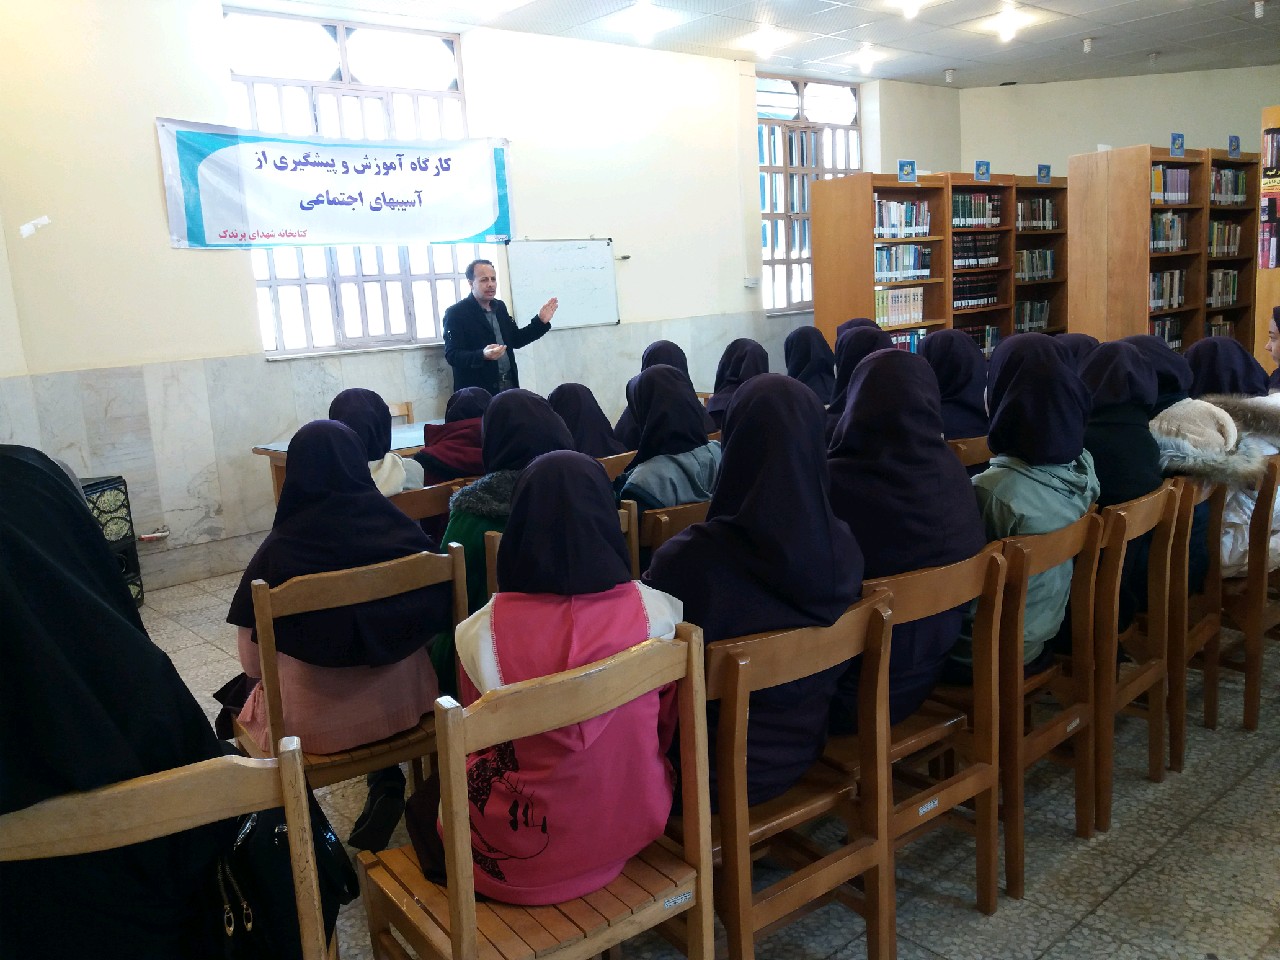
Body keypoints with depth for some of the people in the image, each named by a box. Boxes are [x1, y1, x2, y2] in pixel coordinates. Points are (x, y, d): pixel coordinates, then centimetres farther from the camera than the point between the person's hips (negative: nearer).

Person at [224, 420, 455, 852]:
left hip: (314, 723, -2)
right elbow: (438, 614, 1)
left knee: (250, 692, 27)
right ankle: (387, 782, 25)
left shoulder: (278, 549, -16)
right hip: (404, 705, 2)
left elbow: (253, 662, -8)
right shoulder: (403, 529, -10)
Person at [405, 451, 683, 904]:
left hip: (528, 856, -3)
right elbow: (665, 726, 0)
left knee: (424, 806, 26)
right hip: (636, 827, 4)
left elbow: (481, 745, -2)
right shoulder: (652, 611, -16)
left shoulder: (482, 632, -21)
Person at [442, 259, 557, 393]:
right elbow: (452, 356, -17)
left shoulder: (500, 306, 11)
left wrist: (541, 321, 8)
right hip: (477, 391, -6)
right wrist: (483, 355, -34)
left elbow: (515, 340, 20)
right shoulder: (456, 313, -9)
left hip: (509, 384, 6)